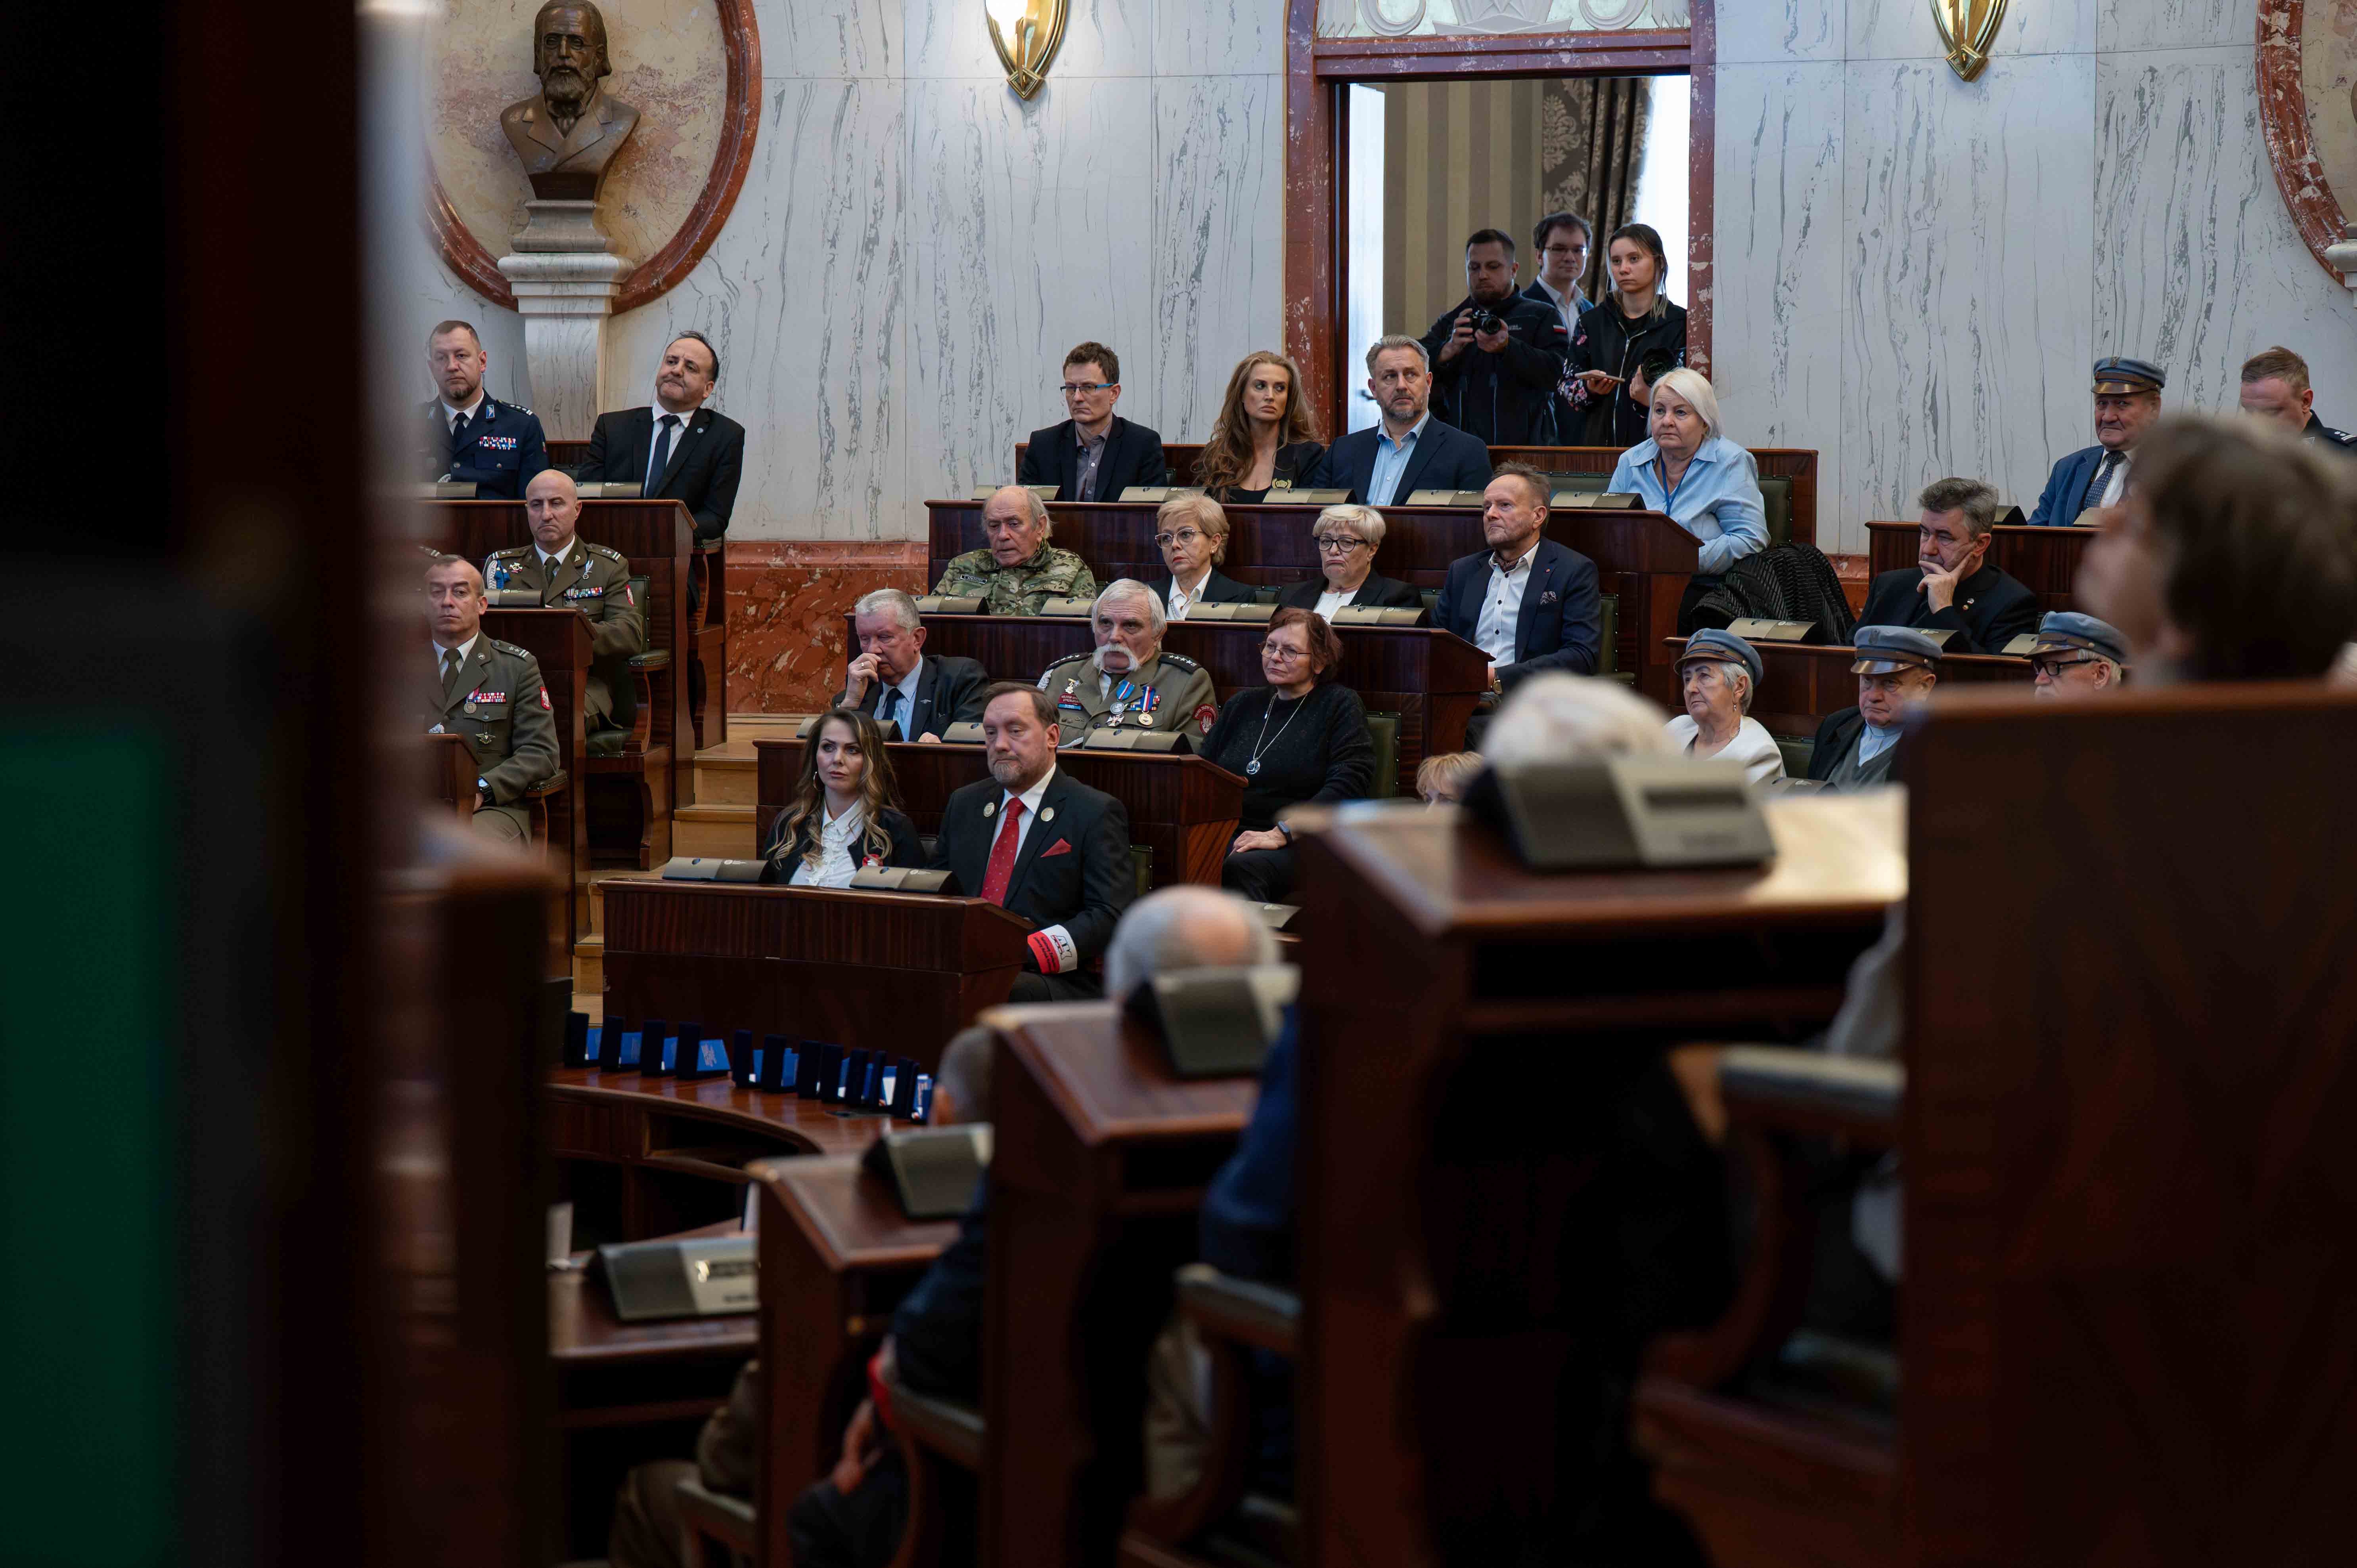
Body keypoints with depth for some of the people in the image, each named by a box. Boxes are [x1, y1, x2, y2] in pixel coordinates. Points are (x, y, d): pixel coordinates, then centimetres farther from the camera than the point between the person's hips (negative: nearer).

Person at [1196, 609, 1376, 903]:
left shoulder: (1341, 705, 7)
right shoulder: (1242, 705, 24)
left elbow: (1346, 787, -7)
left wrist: (1281, 833, -16)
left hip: (1299, 845, -4)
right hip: (1229, 835, 4)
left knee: (1241, 867, -38)